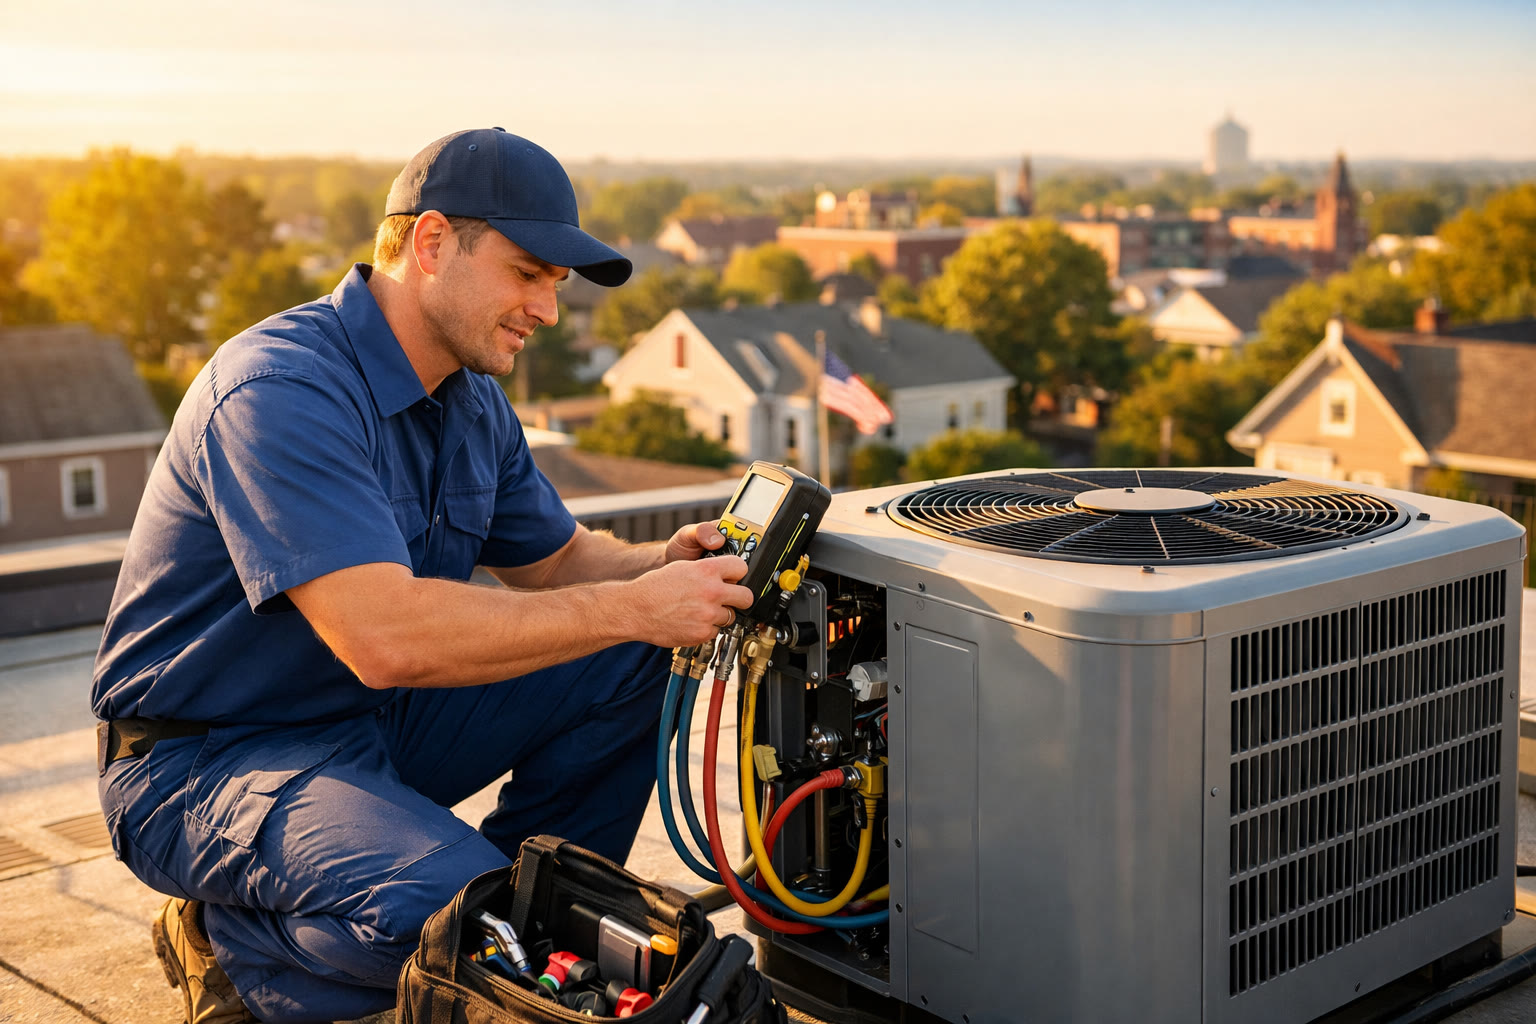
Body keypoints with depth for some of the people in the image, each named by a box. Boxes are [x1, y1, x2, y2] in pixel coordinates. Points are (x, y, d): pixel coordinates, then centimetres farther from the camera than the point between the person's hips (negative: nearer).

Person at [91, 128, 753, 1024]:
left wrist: (664, 563, -9)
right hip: (207, 758, -9)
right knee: (445, 901, -34)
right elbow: (384, 636, -36)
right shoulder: (282, 389, -26)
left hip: (379, 725, 9)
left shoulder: (473, 401, 4)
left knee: (635, 663, -3)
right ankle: (231, 943, -3)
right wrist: (632, 605, -32)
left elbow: (555, 559, 15)